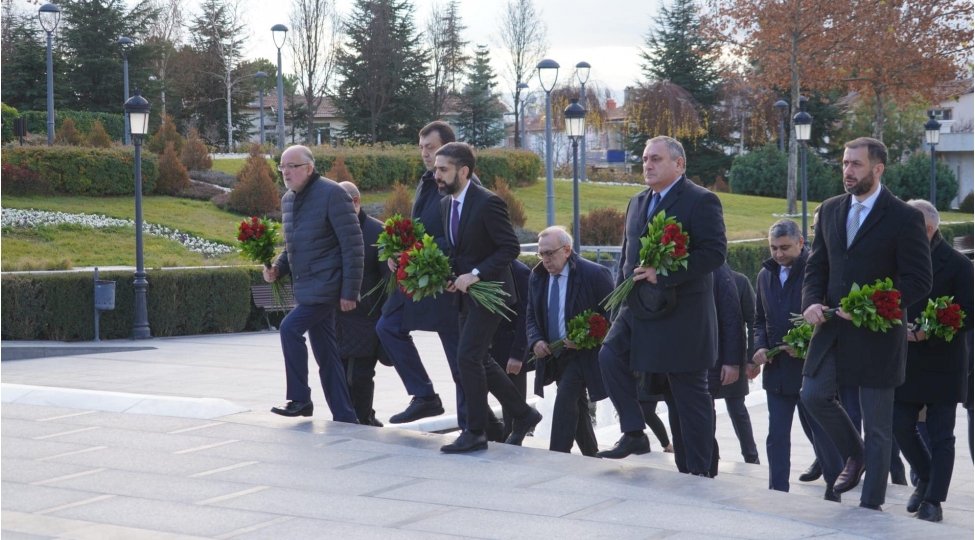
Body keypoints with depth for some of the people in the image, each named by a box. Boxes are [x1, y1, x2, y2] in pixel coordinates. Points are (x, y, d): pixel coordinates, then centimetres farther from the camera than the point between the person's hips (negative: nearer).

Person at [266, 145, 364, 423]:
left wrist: (350, 291, -17)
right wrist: (277, 268, 3)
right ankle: (344, 416, 14)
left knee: (290, 328, -20)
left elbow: (352, 244, -14)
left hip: (326, 284, -8)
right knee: (326, 354, 9)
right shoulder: (288, 200, 13)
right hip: (307, 286, 9)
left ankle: (300, 399, -8)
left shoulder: (331, 194, -12)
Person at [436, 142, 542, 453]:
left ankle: (475, 433, -4)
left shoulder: (487, 203, -18)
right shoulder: (446, 203, 8)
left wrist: (476, 274, -24)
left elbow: (511, 248, -19)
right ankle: (523, 414, 28)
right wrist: (450, 274, 1)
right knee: (479, 360, 13)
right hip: (465, 294, 9)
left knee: (467, 357, -13)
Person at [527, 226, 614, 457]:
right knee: (576, 407, 14)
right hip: (555, 356, 6)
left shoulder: (594, 274, -14)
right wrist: (536, 341, -9)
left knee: (565, 399, -21)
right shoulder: (537, 278, 4)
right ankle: (591, 458, 28)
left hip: (584, 354, -6)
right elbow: (532, 317, 12)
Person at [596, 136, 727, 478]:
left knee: (691, 393, 1)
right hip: (637, 308, 7)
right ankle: (633, 434, -2)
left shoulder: (701, 201, -9)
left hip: (682, 313, -7)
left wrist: (663, 274, -23)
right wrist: (622, 288, 6)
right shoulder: (637, 203, 15)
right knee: (610, 355, -14)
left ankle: (699, 470, 10)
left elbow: (715, 252, -18)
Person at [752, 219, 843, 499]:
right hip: (777, 368, 6)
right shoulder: (766, 275, 10)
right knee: (777, 434, 6)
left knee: (821, 430, 6)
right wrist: (760, 347, 0)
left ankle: (835, 487, 25)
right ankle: (777, 492, 12)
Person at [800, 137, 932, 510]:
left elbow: (918, 281, -11)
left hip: (877, 334, -5)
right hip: (832, 326, 5)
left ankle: (871, 505, 12)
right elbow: (817, 265, 13)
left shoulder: (904, 218, -10)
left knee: (877, 426, 2)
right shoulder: (830, 210, 8)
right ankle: (855, 455, 25)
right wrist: (812, 302, -6)